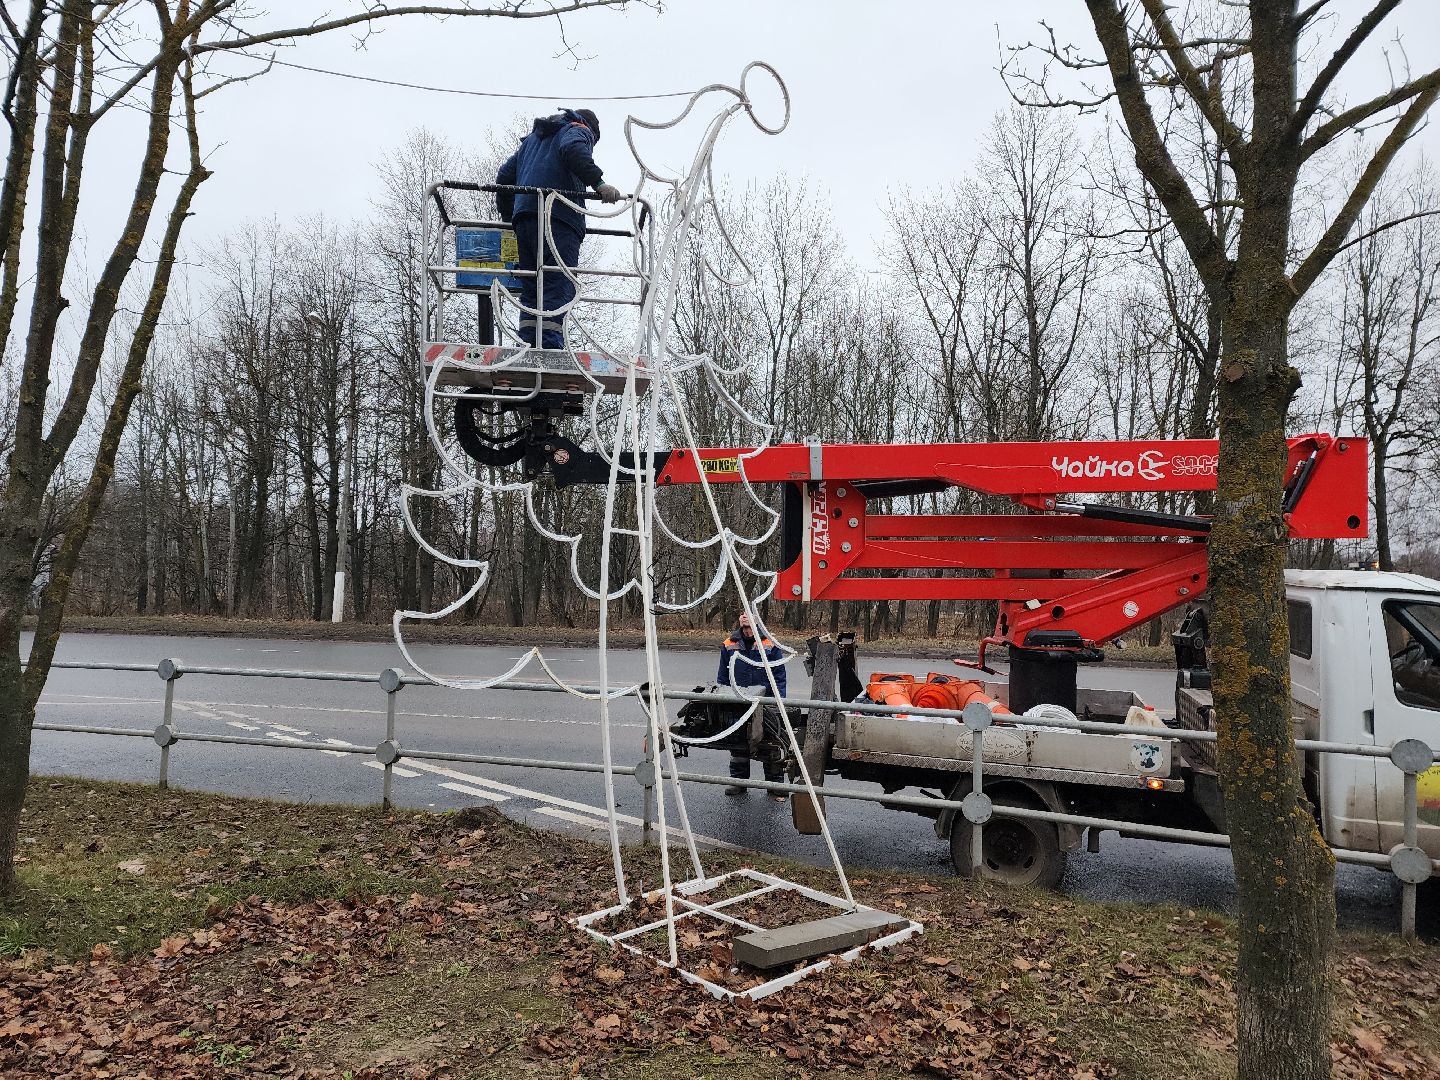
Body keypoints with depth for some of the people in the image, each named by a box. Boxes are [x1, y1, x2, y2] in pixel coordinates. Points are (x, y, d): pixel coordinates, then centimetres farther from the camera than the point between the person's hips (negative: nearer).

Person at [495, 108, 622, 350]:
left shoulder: (531, 138, 36)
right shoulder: (579, 131, 14)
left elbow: (504, 177, 31)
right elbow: (573, 150, -11)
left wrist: (509, 217, 37)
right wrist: (599, 183, -17)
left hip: (524, 217, 7)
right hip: (558, 216, -7)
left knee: (531, 290, 6)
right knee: (560, 287, -15)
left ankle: (528, 347, -5)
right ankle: (550, 347, -27)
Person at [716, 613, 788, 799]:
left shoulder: (770, 644, -3)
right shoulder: (729, 645, 4)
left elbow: (779, 676, 0)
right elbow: (723, 677, 12)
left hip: (765, 703, -2)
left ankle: (776, 785, 12)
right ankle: (738, 782, 25)